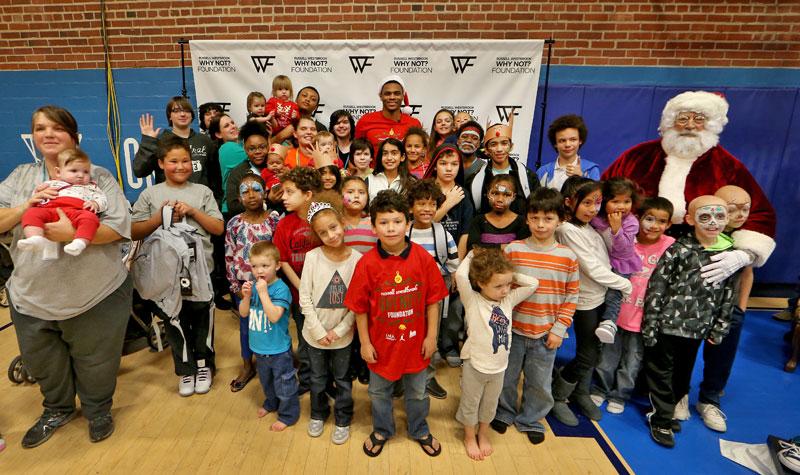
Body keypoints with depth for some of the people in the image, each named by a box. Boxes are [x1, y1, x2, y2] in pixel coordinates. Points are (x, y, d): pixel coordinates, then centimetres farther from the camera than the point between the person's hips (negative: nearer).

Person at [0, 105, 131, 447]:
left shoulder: (98, 177, -4)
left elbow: (119, 229, -12)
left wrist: (73, 234, -27)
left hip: (96, 294, -4)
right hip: (32, 295, 4)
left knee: (94, 359, 13)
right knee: (41, 362, 21)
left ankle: (98, 410, 39)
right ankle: (57, 410, 48)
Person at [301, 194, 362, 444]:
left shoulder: (357, 259, -14)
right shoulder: (312, 257, -14)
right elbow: (305, 299, -11)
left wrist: (339, 330, -13)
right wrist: (320, 331, -12)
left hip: (342, 335, -1)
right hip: (315, 333, 1)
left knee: (342, 380, 18)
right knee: (318, 379, 22)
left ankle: (342, 420, 40)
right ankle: (318, 414, 46)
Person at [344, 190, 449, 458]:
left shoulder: (423, 258, -16)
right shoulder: (367, 263, -17)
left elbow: (432, 300, -7)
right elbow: (360, 308, -9)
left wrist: (431, 336, -5)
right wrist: (365, 343, -5)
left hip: (415, 342, 1)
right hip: (381, 343, 0)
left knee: (417, 392, 23)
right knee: (379, 393, 23)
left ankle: (420, 431, 51)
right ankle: (381, 431, 51)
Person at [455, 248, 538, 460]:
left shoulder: (509, 300, -3)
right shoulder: (472, 301, -19)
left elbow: (533, 283, -3)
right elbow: (461, 275, -34)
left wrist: (510, 276, -7)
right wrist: (471, 256, -18)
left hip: (499, 366, 5)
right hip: (475, 365, -4)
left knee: (490, 405, 24)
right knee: (470, 404, 17)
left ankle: (483, 434, 48)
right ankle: (469, 437, 41)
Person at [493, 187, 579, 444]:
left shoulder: (568, 257, -5)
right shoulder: (513, 249, -8)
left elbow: (571, 297, 1)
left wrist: (559, 329, -4)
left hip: (546, 335, 1)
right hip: (513, 330, 0)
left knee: (539, 384, 15)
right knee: (506, 377, 15)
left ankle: (531, 420, 40)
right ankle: (504, 413, 42)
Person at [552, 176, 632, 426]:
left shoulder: (590, 227, 6)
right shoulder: (569, 230, -20)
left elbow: (606, 260, 9)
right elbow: (593, 269, -20)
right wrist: (626, 285, -10)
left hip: (599, 297, 8)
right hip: (584, 302, -8)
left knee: (593, 351, 17)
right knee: (587, 356, 1)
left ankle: (581, 394, 38)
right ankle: (557, 397, 20)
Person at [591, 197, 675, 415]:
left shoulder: (670, 246, -9)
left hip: (645, 315, 0)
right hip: (618, 310, 0)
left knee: (632, 362, 16)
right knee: (608, 357, 15)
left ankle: (619, 395, 38)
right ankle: (601, 389, 37)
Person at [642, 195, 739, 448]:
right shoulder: (678, 251, -14)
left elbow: (728, 296, 9)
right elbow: (655, 289, -13)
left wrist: (719, 329, 9)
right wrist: (649, 327, -13)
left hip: (697, 329, 5)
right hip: (667, 326, -4)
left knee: (683, 374, 19)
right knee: (661, 373, 8)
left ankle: (666, 410, 40)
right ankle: (661, 420, 25)